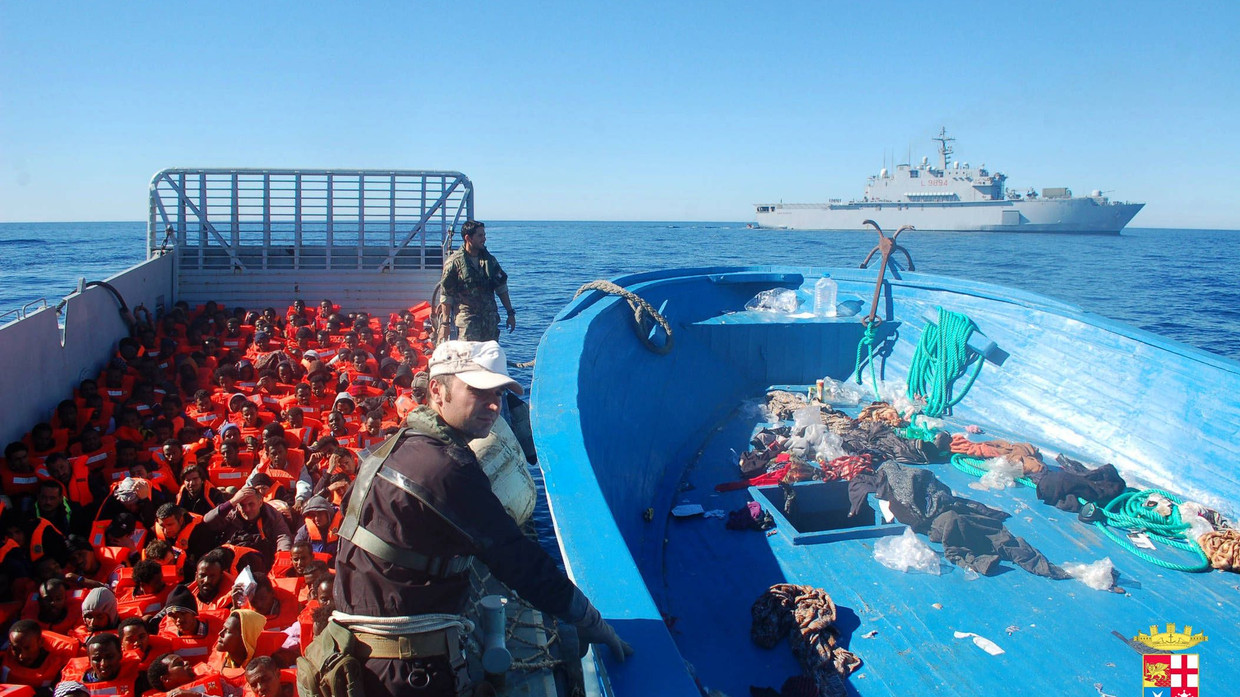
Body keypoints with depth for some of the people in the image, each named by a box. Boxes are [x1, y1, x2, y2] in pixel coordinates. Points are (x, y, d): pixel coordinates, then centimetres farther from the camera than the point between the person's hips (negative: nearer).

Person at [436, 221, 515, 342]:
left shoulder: (489, 260, 9)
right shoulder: (454, 262, -5)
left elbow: (501, 288, 15)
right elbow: (446, 295, -5)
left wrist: (510, 313, 12)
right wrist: (445, 323, -8)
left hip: (490, 318, 5)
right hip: (467, 318, -5)